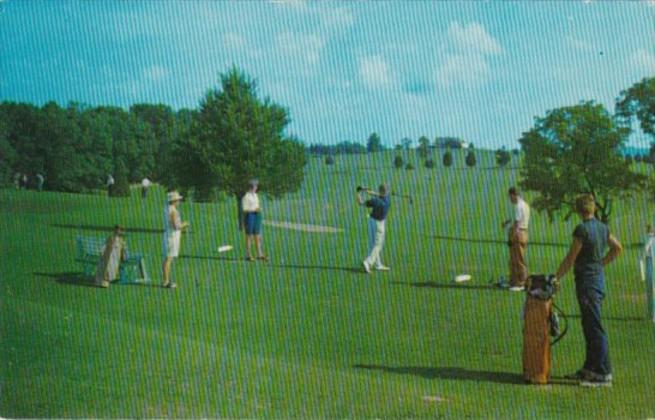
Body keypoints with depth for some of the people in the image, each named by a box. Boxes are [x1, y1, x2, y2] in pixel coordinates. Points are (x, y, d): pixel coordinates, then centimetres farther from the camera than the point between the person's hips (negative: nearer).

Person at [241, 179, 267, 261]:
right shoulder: (246, 196, -9)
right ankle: (248, 255, 1)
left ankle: (259, 254, 7)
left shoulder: (255, 195, 15)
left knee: (258, 236, 6)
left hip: (256, 215, 7)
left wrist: (259, 209, 1)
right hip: (249, 216, -7)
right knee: (249, 236, -3)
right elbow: (244, 209, -12)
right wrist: (254, 210, -21)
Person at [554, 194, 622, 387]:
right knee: (589, 327, 16)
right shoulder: (602, 228, 8)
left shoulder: (582, 229, -16)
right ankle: (589, 369, 24)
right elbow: (617, 248, 21)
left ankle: (604, 374, -2)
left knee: (595, 328, -5)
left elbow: (570, 259, -14)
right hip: (599, 278, 9)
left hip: (586, 281, -9)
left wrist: (555, 277, -5)